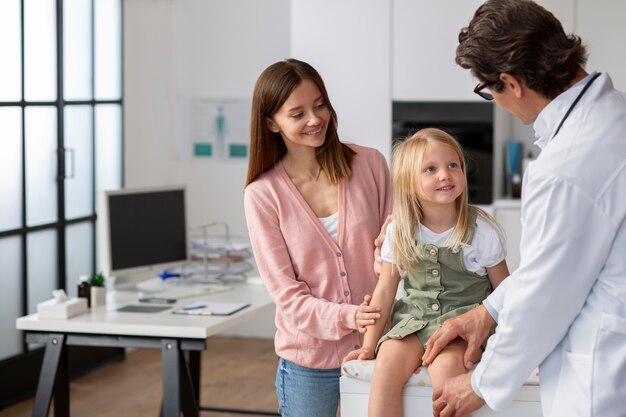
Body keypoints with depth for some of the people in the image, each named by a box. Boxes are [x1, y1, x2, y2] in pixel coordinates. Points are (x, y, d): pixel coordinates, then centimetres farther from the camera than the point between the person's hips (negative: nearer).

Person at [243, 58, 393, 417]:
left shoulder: (370, 164, -2)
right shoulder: (263, 194, -5)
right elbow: (286, 293, -8)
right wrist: (347, 317, -24)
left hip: (375, 347, 1)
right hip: (309, 358, -1)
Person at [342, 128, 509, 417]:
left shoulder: (482, 230, -6)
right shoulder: (399, 232, 0)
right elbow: (385, 290, 4)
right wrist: (369, 345, 1)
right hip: (414, 319, 3)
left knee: (445, 366, -33)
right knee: (386, 363, -26)